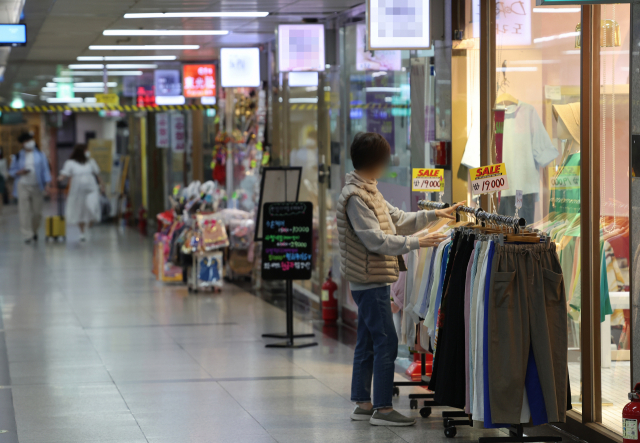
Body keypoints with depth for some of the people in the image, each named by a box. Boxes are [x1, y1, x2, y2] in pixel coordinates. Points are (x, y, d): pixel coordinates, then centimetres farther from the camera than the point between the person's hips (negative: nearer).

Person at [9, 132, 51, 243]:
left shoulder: (39, 155, 6)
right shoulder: (18, 156, 6)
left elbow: (45, 169, 4)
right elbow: (11, 171, 9)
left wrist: (47, 183, -5)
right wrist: (20, 172, -11)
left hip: (37, 186, 1)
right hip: (23, 186, -1)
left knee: (37, 212, 4)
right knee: (24, 211, -8)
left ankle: (34, 231, 28)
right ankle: (27, 235, -7)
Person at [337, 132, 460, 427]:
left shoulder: (369, 191, 15)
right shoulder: (355, 197, -18)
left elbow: (397, 219, 19)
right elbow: (375, 239, -22)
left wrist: (434, 215, 13)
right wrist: (416, 243, -21)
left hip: (370, 281, 11)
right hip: (370, 280, -11)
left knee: (367, 342, 13)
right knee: (386, 342, -9)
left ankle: (363, 403, 18)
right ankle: (382, 408, -6)